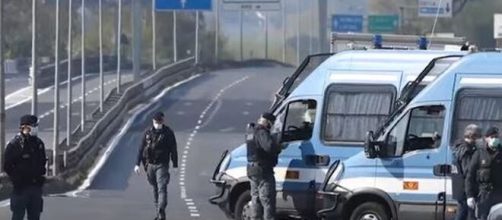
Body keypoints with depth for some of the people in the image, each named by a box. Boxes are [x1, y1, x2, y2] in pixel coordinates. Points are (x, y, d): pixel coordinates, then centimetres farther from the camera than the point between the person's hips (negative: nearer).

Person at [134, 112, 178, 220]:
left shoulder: (168, 133, -4)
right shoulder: (148, 133, 4)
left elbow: (173, 150, 0)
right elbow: (141, 149, 7)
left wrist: (175, 165, -1)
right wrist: (137, 164, 2)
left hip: (162, 165, -4)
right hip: (150, 165, 4)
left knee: (162, 188, -15)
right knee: (155, 189, 12)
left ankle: (161, 211, -24)